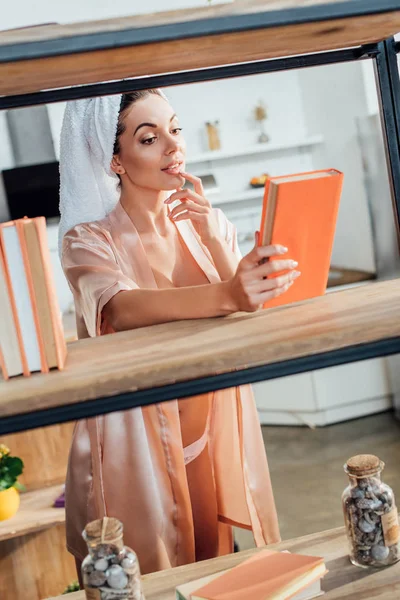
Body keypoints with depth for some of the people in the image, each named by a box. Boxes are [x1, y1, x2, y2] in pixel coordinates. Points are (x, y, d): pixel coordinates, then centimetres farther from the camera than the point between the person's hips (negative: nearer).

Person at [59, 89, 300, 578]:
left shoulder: (206, 223, 3)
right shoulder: (88, 240, -11)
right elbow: (123, 308, -33)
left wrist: (208, 232, -18)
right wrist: (226, 296, -49)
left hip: (215, 429, 4)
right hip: (138, 441, -4)